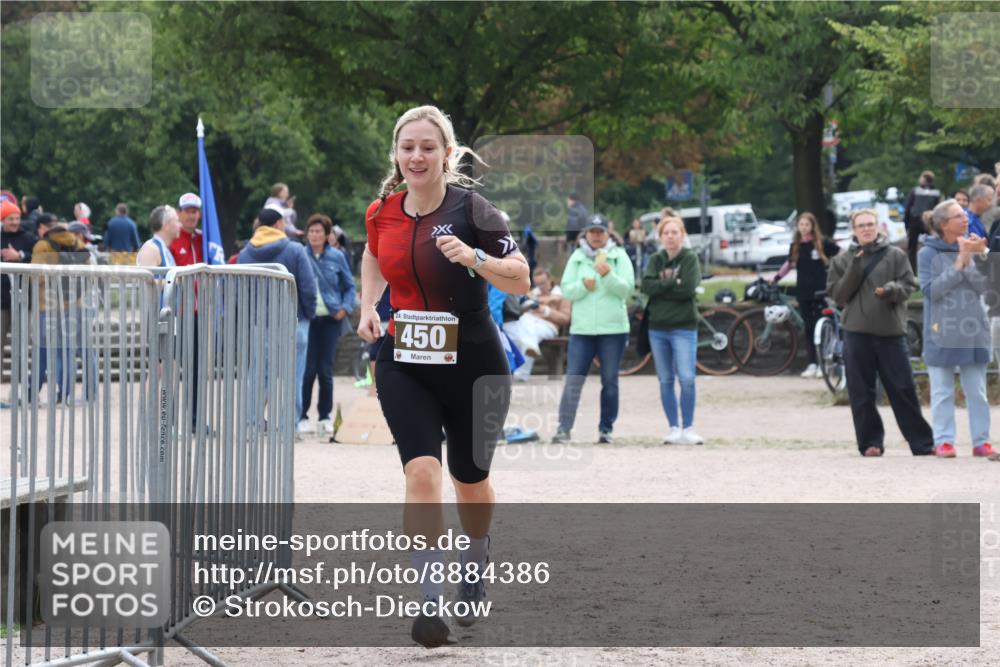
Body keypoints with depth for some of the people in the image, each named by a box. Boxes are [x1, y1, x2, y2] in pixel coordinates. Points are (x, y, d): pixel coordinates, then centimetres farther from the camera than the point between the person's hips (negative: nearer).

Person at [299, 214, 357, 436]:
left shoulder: (336, 257, 5)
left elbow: (350, 287, 12)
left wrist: (345, 308, -4)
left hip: (330, 320, 1)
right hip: (306, 318, -1)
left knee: (325, 370, 3)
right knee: (308, 369, -6)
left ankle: (325, 416, 12)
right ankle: (303, 416, 2)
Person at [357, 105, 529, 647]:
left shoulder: (471, 210, -13)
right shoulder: (381, 212, -1)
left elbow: (521, 281, -13)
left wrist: (474, 259, -29)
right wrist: (368, 307, 6)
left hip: (473, 364, -2)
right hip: (404, 363, 2)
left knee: (469, 480, 14)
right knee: (421, 471, -18)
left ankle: (474, 566, 45)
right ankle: (430, 601, -18)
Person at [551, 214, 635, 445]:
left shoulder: (619, 256, 3)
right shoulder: (577, 257, 9)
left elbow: (627, 289, -6)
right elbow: (566, 290, 3)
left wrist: (608, 275, -22)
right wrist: (583, 285, -16)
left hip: (613, 329, -1)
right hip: (581, 328, 1)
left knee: (610, 382, 4)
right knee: (573, 380, -6)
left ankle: (606, 429, 10)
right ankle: (563, 428, -7)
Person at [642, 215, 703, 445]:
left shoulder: (690, 259, -1)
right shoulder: (655, 260, 11)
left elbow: (687, 288, -15)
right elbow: (646, 286, -5)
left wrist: (660, 287, -8)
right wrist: (672, 283, -13)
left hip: (684, 327, -4)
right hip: (658, 327, 4)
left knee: (687, 379, -13)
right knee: (665, 381, 6)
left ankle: (688, 429, -5)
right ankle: (674, 428, 12)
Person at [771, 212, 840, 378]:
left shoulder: (822, 243, -4)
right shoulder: (795, 246, 8)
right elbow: (789, 264, 19)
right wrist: (775, 278, 14)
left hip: (820, 291, -4)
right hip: (803, 293, 4)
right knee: (808, 328, 5)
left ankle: (823, 364, 3)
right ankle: (812, 364, 9)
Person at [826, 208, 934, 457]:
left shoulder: (895, 255, 7)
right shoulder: (843, 260, 9)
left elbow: (909, 286, 3)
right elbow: (837, 294, 2)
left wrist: (891, 290, -18)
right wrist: (854, 270, -10)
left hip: (891, 331, -1)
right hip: (857, 333, 1)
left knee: (903, 388, -1)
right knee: (861, 393, 2)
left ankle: (922, 441, 5)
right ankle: (870, 441, 10)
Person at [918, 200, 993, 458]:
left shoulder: (972, 248, 6)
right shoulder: (928, 253, -2)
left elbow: (983, 286, -2)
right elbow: (930, 290, -11)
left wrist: (975, 257, -15)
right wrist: (958, 264, -15)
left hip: (973, 330, 3)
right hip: (942, 333, -3)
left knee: (977, 391, 4)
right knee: (942, 391, 1)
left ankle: (981, 440, 7)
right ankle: (944, 440, 5)